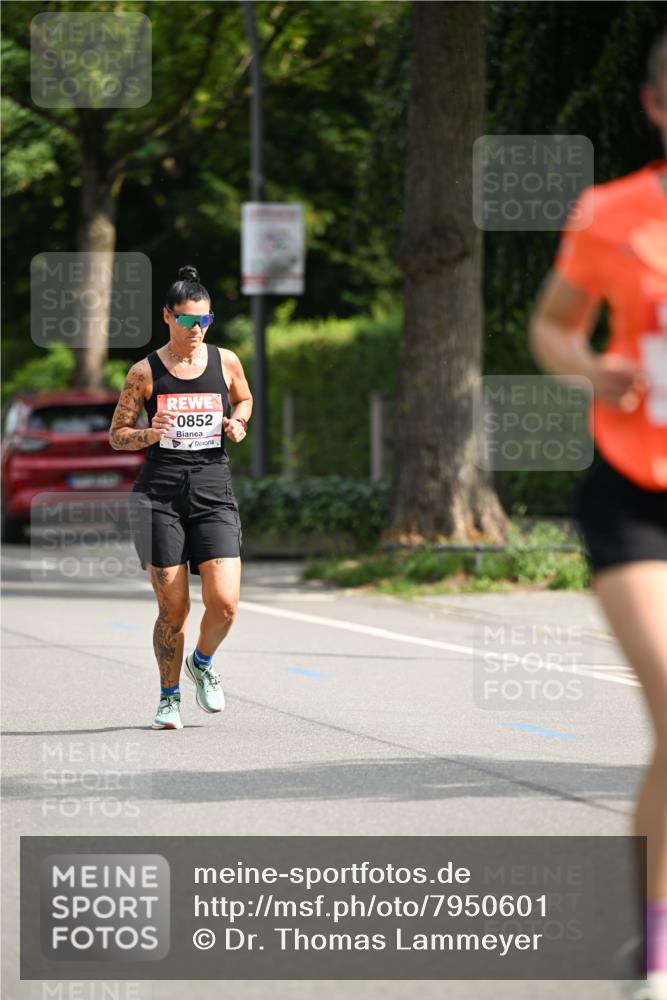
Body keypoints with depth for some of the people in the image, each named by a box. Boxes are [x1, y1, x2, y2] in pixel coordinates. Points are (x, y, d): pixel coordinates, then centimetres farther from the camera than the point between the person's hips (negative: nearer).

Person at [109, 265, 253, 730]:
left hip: (214, 490, 2)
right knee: (173, 608, -1)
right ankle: (169, 696, 19)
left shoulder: (225, 361, 6)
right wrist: (149, 435, -13)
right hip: (160, 494, -2)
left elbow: (244, 399, 26)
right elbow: (116, 434, 7)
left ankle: (202, 663, 22)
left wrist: (238, 424, 4)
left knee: (224, 603, -10)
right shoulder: (145, 372, 0)